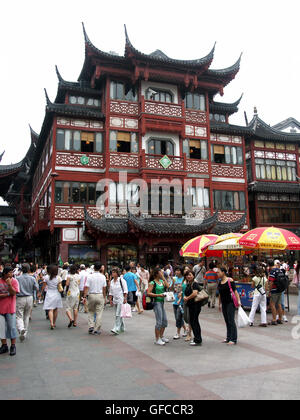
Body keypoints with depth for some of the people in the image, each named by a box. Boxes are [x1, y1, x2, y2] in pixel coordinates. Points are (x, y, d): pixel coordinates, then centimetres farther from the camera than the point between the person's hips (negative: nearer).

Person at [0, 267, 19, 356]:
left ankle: (13, 346, 13)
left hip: (10, 308, -2)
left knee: (12, 327, 2)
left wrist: (9, 284, -26)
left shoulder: (14, 281, -4)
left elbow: (14, 293, -14)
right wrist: (8, 294, -14)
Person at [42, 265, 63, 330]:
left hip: (49, 294, -1)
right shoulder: (58, 278, -5)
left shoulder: (46, 277, -6)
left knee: (50, 309, -4)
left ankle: (51, 323, -20)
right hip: (57, 294, 2)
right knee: (56, 309, 14)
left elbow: (43, 286, 1)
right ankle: (54, 323, 25)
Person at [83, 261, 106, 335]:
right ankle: (96, 330, 7)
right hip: (100, 295, 0)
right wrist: (104, 297, 10)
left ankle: (91, 326, 6)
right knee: (99, 313, 5)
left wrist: (84, 297, -4)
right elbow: (104, 288, 2)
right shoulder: (103, 276, -1)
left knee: (91, 312, 17)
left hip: (91, 295, 0)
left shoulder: (90, 276, -6)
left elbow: (86, 287, -9)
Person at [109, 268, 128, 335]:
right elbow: (111, 292, 17)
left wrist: (125, 299, -15)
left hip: (121, 299, -7)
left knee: (118, 314, -13)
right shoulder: (112, 281, 11)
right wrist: (110, 300, 12)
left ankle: (116, 329, -15)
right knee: (117, 314, 12)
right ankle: (122, 328, 25)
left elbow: (125, 290, -9)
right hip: (115, 299, 7)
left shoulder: (121, 280, -8)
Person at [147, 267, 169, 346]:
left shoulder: (162, 281, 11)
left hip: (162, 302, 8)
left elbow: (167, 286, -4)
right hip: (156, 302, -8)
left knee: (165, 321, 14)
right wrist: (158, 295, -22)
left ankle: (161, 336, 30)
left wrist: (163, 278, -3)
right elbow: (148, 293, -16)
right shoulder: (152, 283, -10)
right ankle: (157, 339, 8)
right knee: (159, 322, -5)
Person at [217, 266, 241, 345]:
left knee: (231, 321, -4)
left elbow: (235, 291, -13)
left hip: (230, 303, -7)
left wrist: (238, 301, -21)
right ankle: (228, 337, 22)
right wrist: (219, 304, 20)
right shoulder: (220, 282, 8)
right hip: (224, 304, 7)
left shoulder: (230, 280, -11)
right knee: (227, 321, 13)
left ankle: (233, 339, 3)